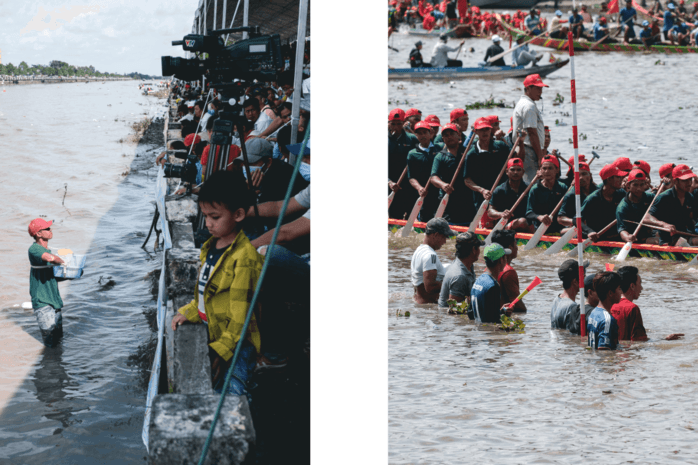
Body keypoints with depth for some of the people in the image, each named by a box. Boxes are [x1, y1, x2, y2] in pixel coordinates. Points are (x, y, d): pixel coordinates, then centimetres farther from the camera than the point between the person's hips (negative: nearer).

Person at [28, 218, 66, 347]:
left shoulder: (47, 250, 13)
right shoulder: (34, 248, -15)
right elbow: (50, 258, -38)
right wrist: (62, 262, -16)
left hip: (54, 300, 9)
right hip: (42, 301, -9)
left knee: (58, 336, 15)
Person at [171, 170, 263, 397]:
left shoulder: (245, 258, -18)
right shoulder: (211, 247, 10)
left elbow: (241, 314, -19)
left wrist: (221, 351, -19)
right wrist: (187, 313, 7)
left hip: (235, 345, -9)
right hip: (210, 337, 9)